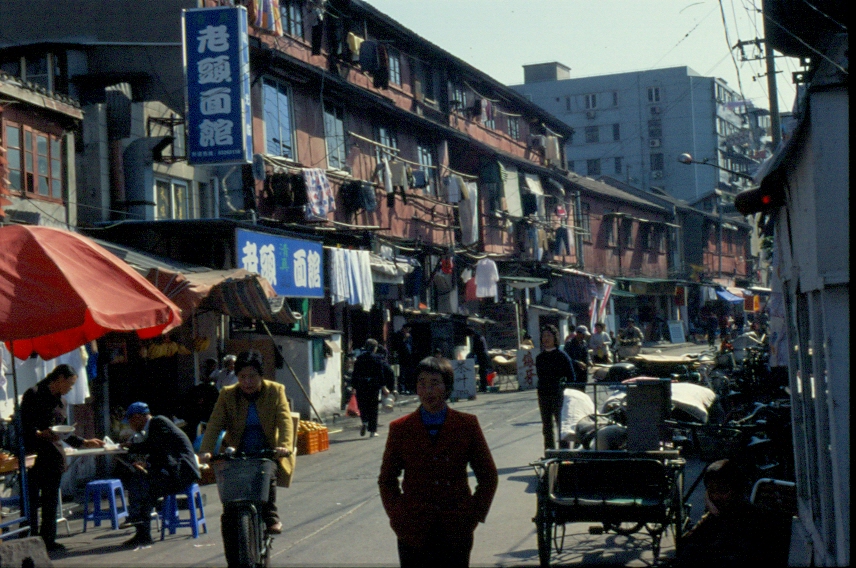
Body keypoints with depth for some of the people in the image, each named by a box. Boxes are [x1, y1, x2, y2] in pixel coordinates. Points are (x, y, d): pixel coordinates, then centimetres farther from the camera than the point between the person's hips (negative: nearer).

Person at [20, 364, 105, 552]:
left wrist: (85, 443, 19)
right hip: (33, 455, -7)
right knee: (31, 499, -6)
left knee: (51, 499, 7)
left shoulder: (60, 401, 19)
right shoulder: (33, 395, -5)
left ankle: (48, 539, 11)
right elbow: (22, 426, -10)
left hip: (53, 456, 7)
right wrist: (41, 434, -24)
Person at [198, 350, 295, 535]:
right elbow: (214, 424, -11)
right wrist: (205, 450, -28)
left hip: (267, 452, -1)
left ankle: (271, 518, -16)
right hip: (238, 454, 1)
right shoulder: (227, 395, -2)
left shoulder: (275, 391, -4)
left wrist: (285, 445, -34)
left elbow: (285, 420, -16)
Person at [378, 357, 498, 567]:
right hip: (413, 533, 0)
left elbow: (488, 476, 8)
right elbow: (386, 479, 12)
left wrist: (474, 515, 0)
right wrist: (397, 516, 0)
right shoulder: (400, 429, 4)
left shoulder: (467, 425, 3)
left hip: (456, 533, 0)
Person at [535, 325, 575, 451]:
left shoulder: (561, 356, -4)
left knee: (562, 426, -2)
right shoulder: (540, 357, 10)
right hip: (543, 396, 5)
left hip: (558, 395, -5)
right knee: (547, 427, 9)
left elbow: (571, 377, -4)